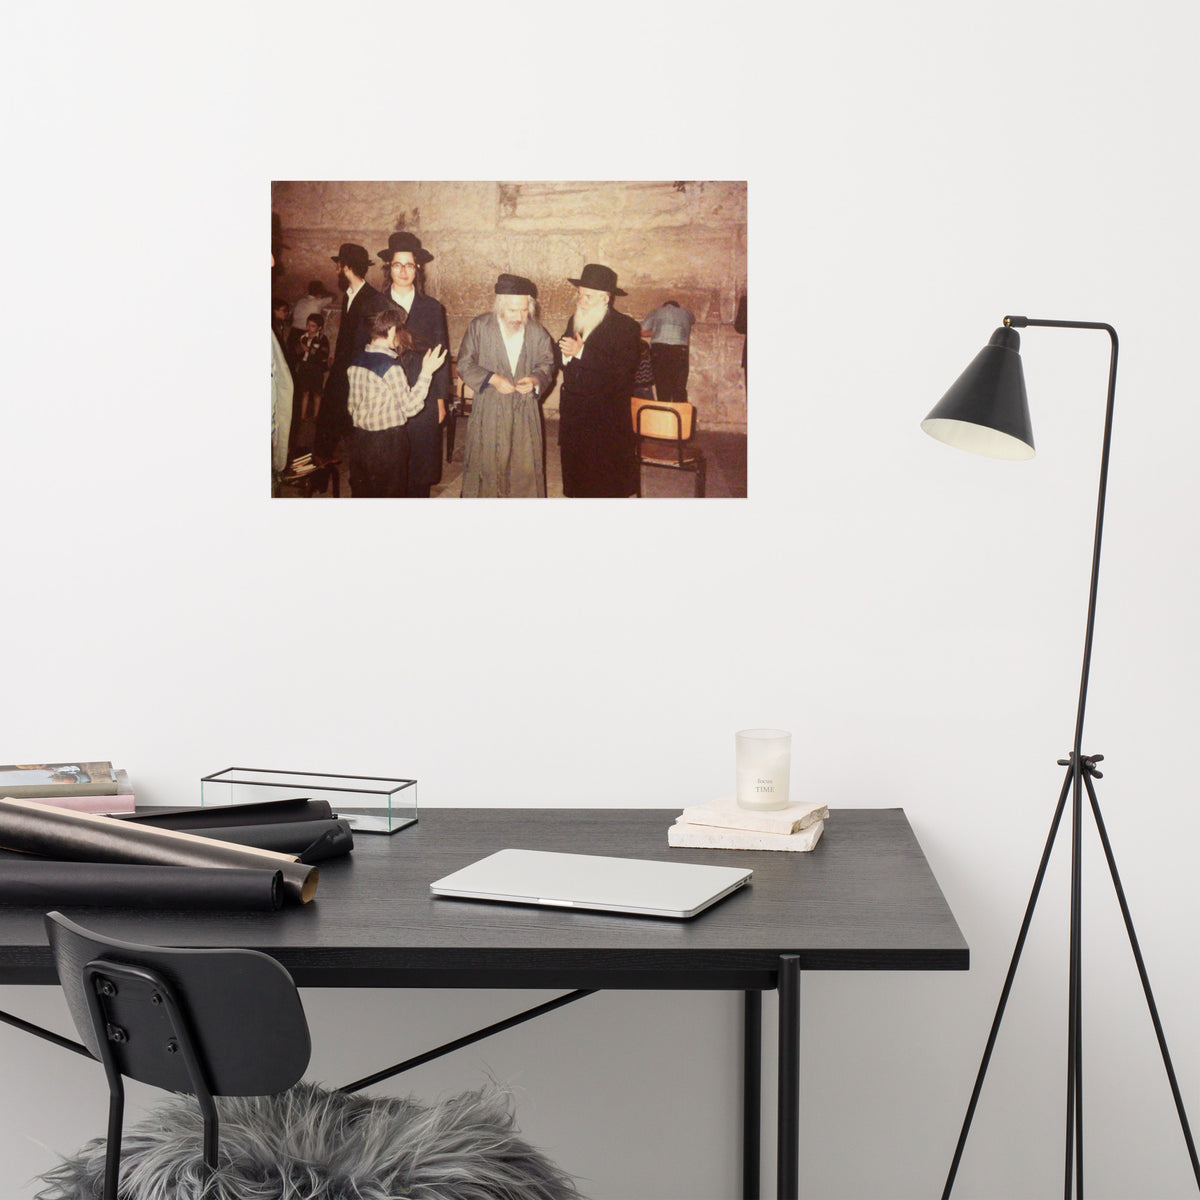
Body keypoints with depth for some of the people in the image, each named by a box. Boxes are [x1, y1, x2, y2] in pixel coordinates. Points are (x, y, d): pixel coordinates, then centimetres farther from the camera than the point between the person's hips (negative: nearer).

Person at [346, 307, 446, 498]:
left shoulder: (356, 361, 4)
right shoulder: (391, 367, -18)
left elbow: (351, 405, 11)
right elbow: (410, 407, -15)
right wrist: (426, 373, -12)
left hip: (359, 438, 7)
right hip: (387, 442, -7)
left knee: (361, 492, 14)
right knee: (390, 496, 5)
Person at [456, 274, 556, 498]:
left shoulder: (537, 333, 1)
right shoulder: (480, 327, -6)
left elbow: (547, 364, 9)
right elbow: (465, 363, -3)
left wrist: (535, 380, -14)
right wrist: (492, 379, -18)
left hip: (525, 411, 2)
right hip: (489, 410, -2)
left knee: (524, 465, 4)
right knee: (486, 463, 4)